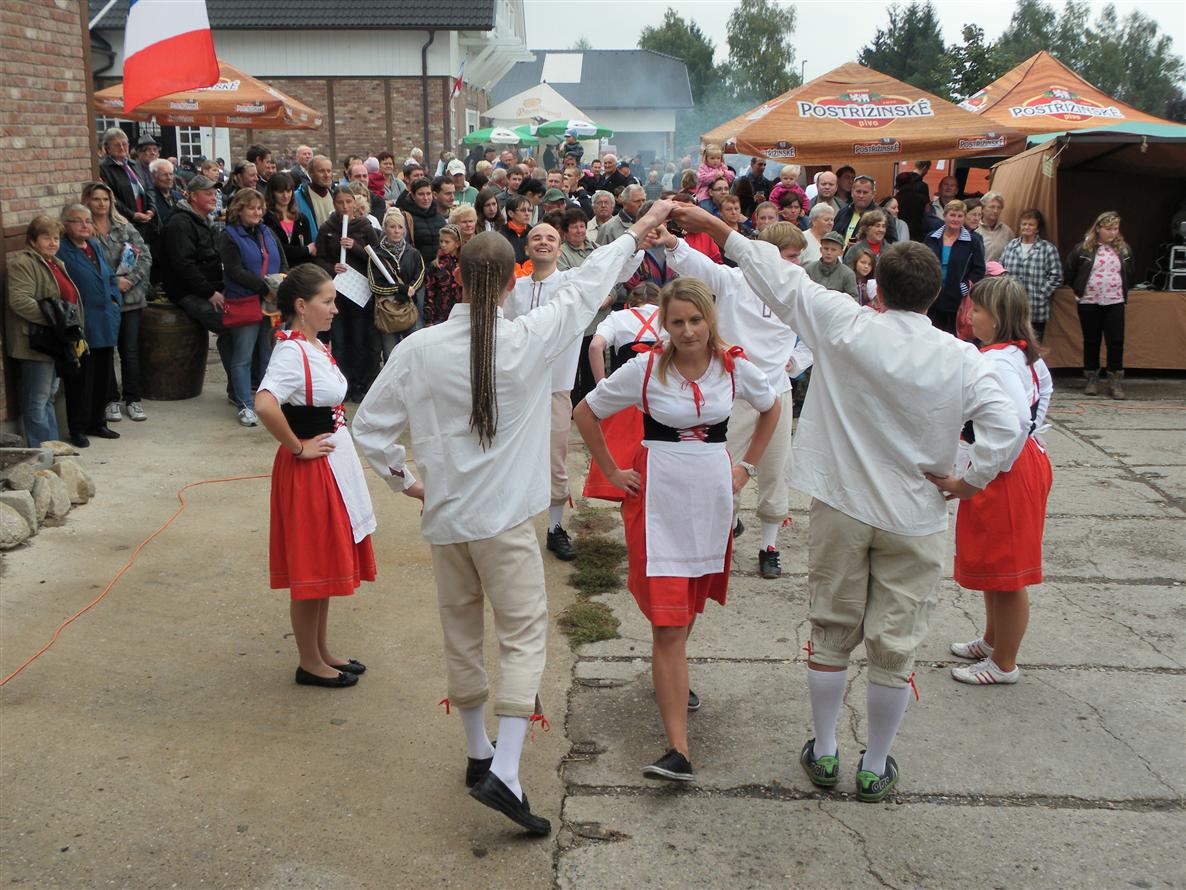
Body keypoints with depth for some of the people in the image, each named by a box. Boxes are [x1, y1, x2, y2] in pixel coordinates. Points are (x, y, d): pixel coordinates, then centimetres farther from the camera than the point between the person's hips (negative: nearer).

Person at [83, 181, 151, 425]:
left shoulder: (125, 227, 9)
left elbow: (145, 256, 3)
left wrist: (131, 279, -10)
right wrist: (113, 281, -15)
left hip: (130, 298, 3)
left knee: (131, 350, 6)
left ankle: (132, 399, 16)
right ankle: (111, 401, 15)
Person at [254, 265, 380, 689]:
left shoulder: (316, 347, 9)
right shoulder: (292, 352, -19)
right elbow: (265, 404, -35)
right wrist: (297, 448, -23)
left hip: (334, 465, 9)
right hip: (310, 470, -9)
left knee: (326, 563, 17)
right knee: (310, 567, 2)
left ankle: (322, 652, 30)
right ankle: (309, 663, 14)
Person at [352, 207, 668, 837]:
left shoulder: (419, 348, -6)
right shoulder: (528, 341, -12)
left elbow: (370, 426, -1)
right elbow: (584, 288, 1)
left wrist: (402, 477, 14)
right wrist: (638, 232, 15)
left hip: (443, 518, 4)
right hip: (505, 521, -3)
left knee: (461, 637, 16)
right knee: (524, 637, 2)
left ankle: (477, 755, 31)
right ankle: (503, 772, -10)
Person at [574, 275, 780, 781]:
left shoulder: (735, 368, 0)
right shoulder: (645, 369, -8)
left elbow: (770, 409, 20)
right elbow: (585, 414, 3)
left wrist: (747, 465, 14)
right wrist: (612, 472, 2)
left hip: (712, 498, 4)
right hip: (658, 499, -4)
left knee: (693, 602, 17)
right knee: (668, 623, -10)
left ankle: (673, 677, 48)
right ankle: (678, 750, -12)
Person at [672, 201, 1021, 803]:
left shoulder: (847, 328, -12)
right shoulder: (962, 359, -10)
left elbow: (778, 277, -6)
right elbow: (1005, 428, -18)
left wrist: (715, 227, 3)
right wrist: (972, 481, -3)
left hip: (842, 509, 0)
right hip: (914, 521, 0)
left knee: (832, 633, 15)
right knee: (895, 645, 10)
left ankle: (824, 754, 27)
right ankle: (875, 769, 22)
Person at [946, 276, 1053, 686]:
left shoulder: (994, 362, -25)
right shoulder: (1024, 352, 6)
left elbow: (1017, 417, -37)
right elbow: (1045, 386, 23)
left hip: (1005, 474, -11)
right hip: (1026, 458, 11)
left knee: (1005, 572, 3)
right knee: (993, 565, 24)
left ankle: (1004, 664, 17)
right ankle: (992, 641, 40)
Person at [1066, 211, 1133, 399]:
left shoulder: (1123, 249, 3)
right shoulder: (1083, 248, -5)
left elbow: (1129, 275, 18)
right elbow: (1070, 273, 4)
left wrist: (1122, 291, 13)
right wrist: (1080, 290, 7)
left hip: (1115, 303, 1)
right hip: (1089, 303, -1)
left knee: (1116, 341, -3)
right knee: (1091, 341, 8)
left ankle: (1115, 382, 4)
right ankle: (1092, 379, 19)